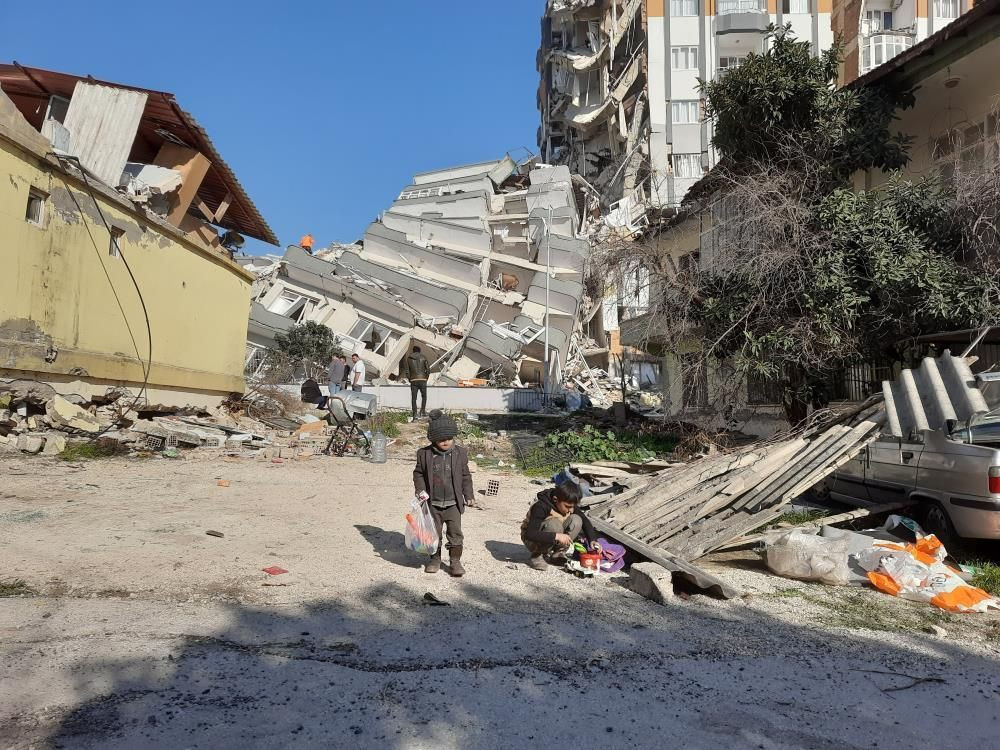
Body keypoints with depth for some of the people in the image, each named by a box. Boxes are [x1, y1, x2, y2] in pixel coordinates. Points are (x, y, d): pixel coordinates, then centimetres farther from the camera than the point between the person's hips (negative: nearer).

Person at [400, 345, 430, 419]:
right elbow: (428, 369, -3)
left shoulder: (408, 358, 8)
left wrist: (409, 379, 13)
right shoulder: (423, 357, 4)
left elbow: (406, 371, 2)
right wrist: (426, 378, 10)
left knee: (413, 398, 4)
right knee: (424, 396, 17)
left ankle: (414, 414, -1)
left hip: (413, 380, 1)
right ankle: (422, 411, 8)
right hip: (422, 380, -1)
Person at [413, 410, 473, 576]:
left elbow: (465, 476, 6)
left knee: (455, 533, 1)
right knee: (433, 533, 12)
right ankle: (435, 559, 28)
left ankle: (455, 561, 13)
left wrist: (468, 495, 4)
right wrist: (420, 490, -8)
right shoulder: (425, 454, -5)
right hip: (433, 503, 0)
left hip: (453, 503, 0)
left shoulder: (460, 453, -2)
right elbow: (418, 473, 5)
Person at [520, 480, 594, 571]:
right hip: (533, 541, -6)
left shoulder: (570, 505, -11)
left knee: (576, 520, -19)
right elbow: (530, 534, -38)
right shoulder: (541, 507, -29)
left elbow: (585, 522, -1)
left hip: (554, 542, 6)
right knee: (554, 524, -37)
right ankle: (537, 555, -15)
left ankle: (558, 553, -5)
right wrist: (556, 536, -45)